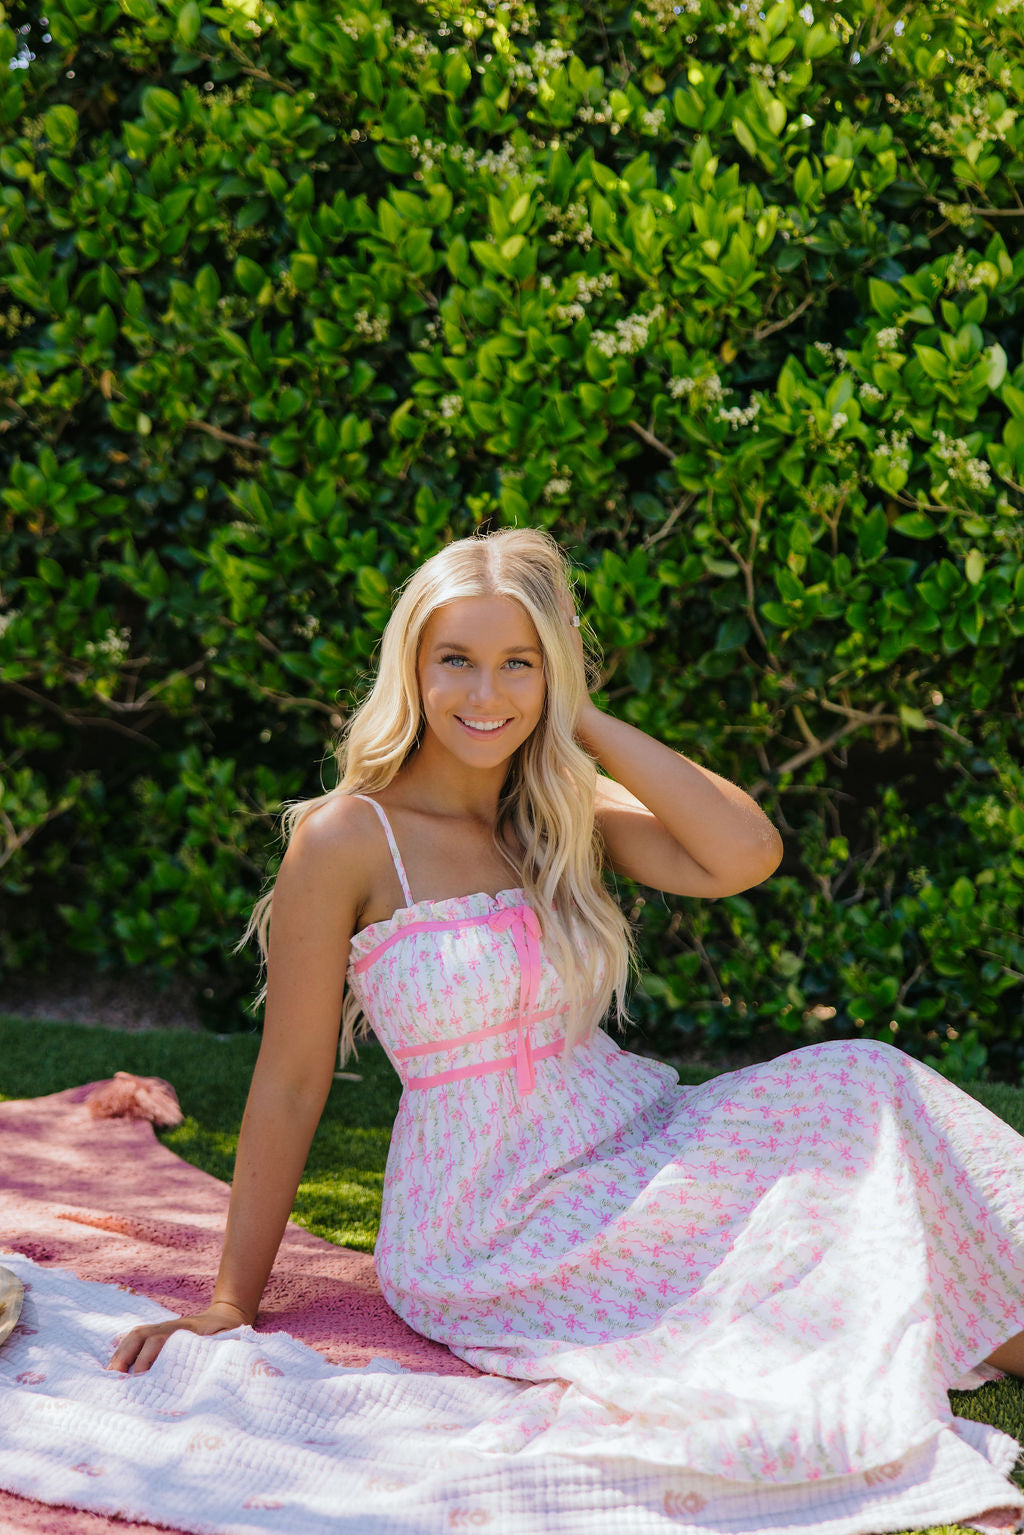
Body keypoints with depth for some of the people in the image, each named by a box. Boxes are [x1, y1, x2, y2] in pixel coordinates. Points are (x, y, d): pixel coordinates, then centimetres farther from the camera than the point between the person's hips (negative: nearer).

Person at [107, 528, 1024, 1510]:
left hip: (640, 1148, 6)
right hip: (494, 1228, -6)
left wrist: (585, 725, -8)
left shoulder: (566, 813, 7)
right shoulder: (346, 841, -9)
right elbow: (289, 1084, -6)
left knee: (861, 1088, -17)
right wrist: (228, 1308, -4)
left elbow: (746, 855, -10)